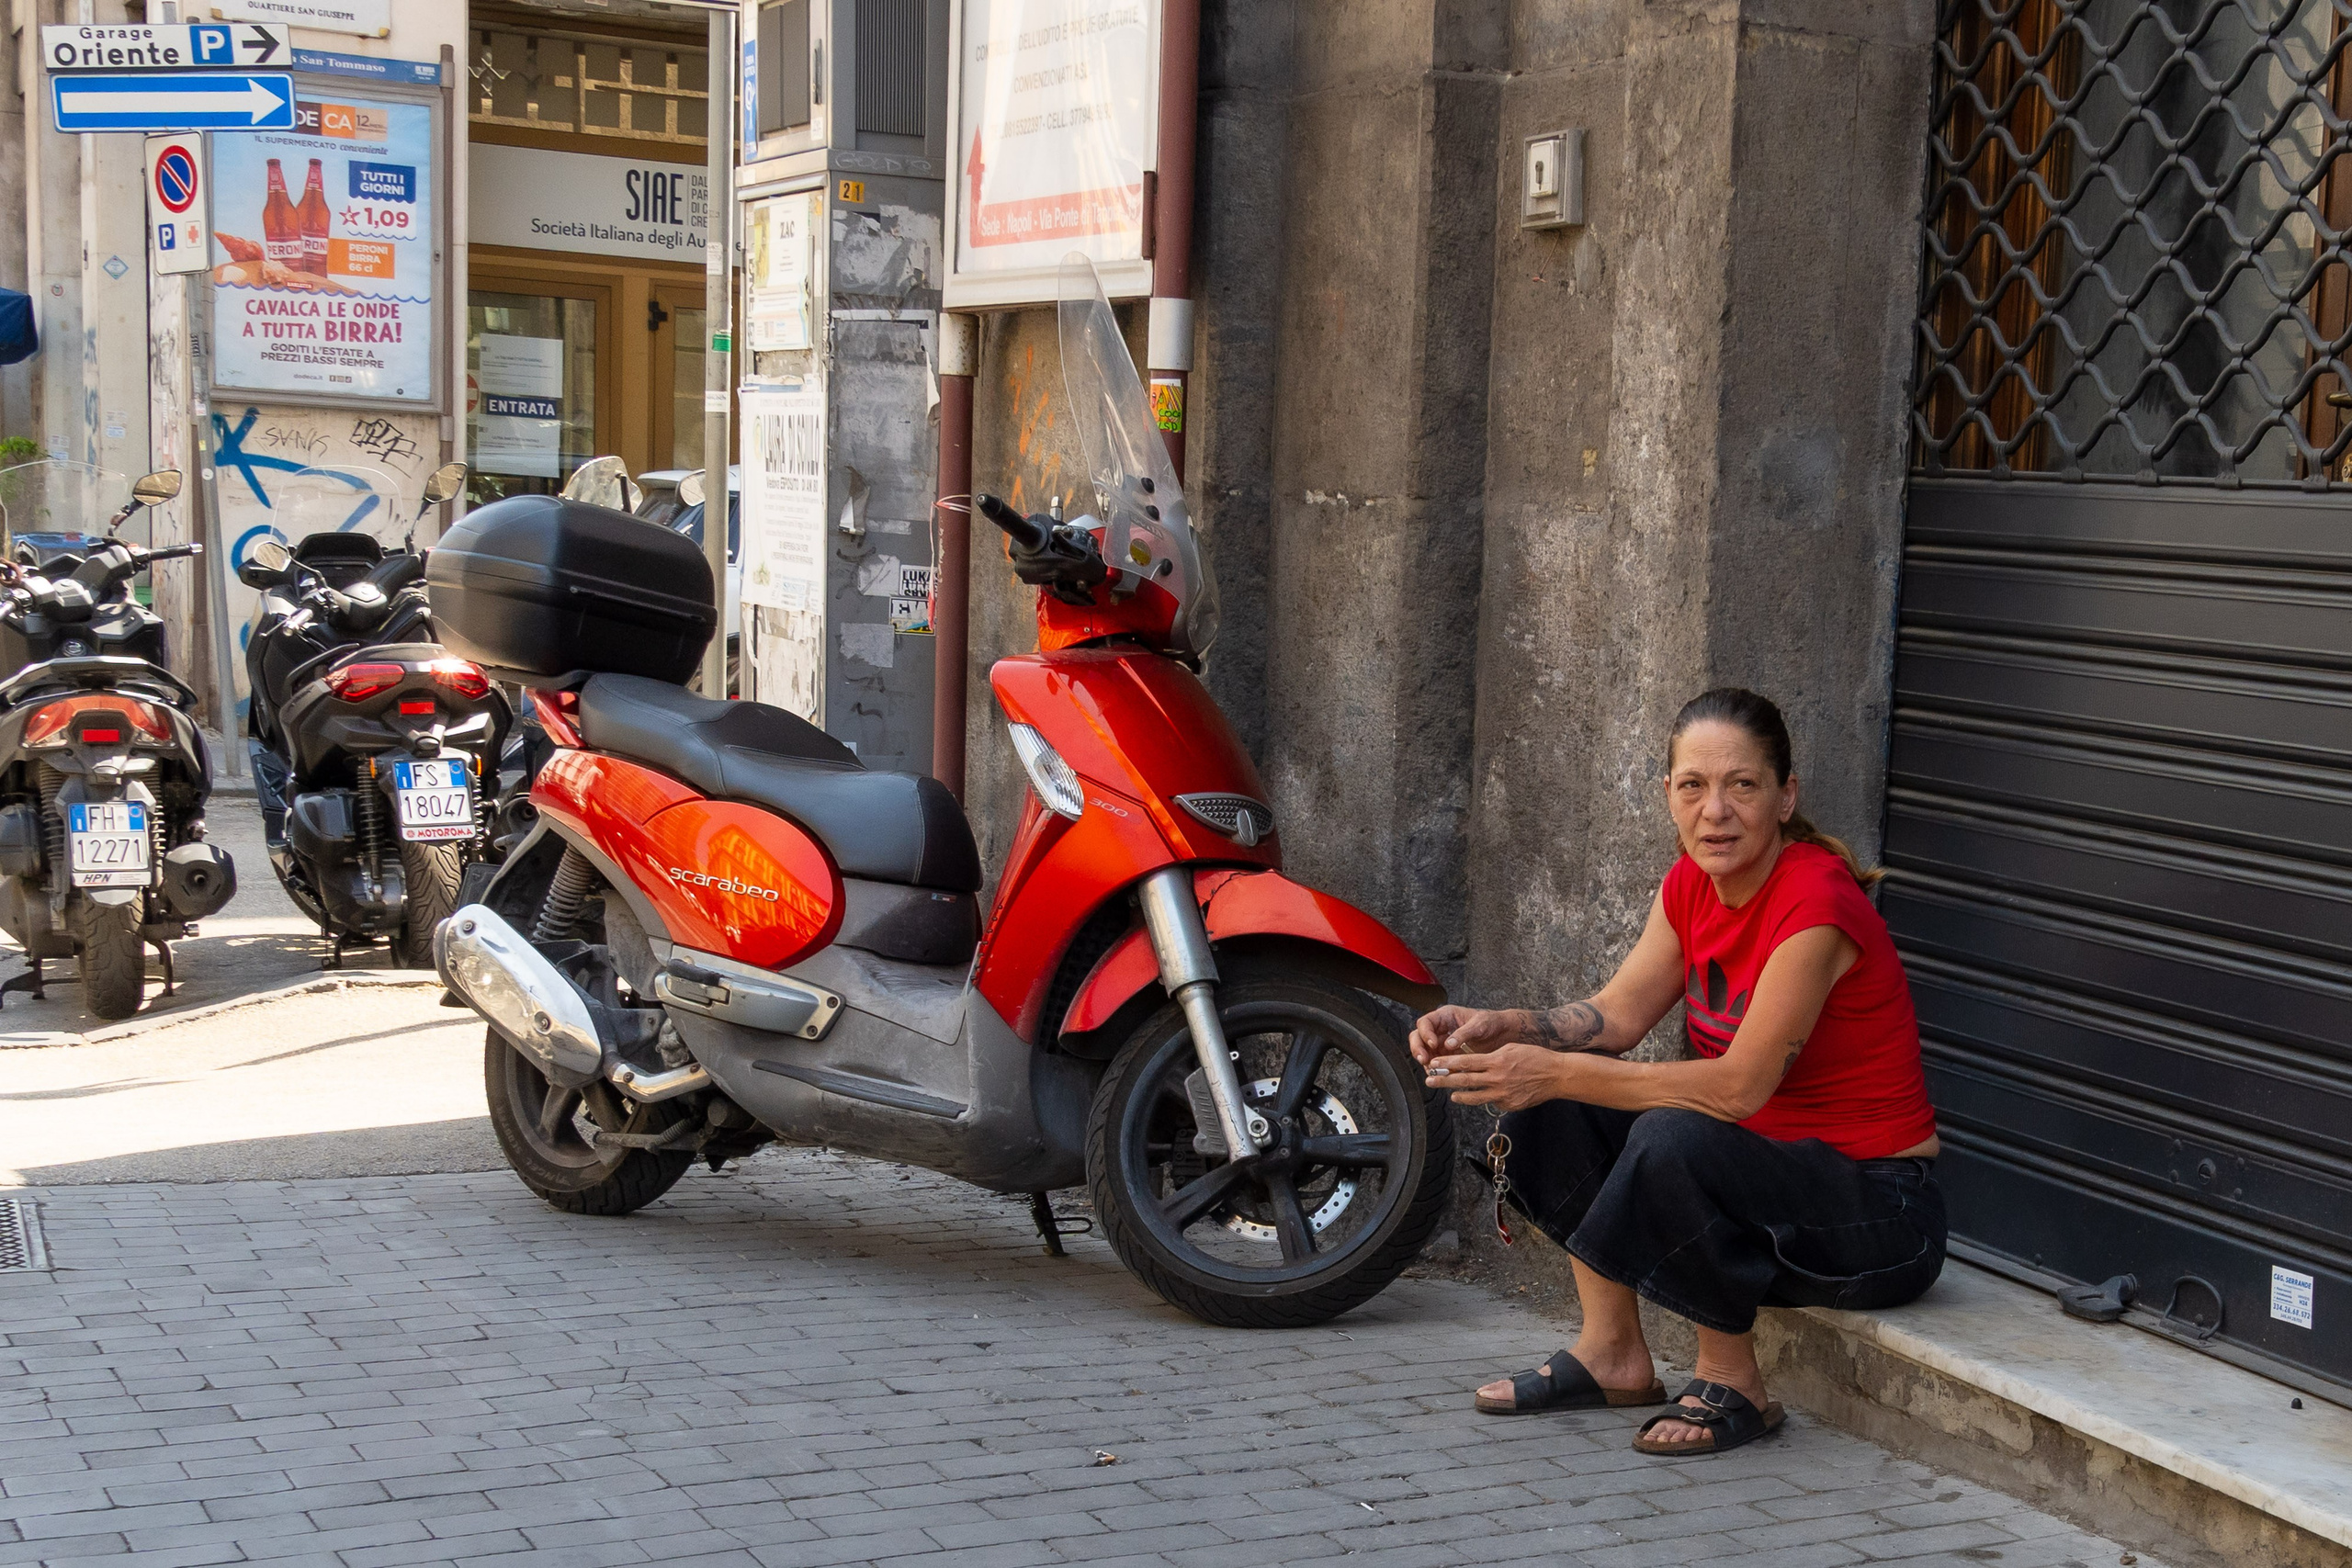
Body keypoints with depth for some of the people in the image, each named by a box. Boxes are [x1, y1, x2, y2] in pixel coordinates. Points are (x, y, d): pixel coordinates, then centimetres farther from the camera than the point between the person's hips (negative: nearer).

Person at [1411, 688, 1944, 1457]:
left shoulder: (1816, 903, -24)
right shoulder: (1693, 883, 2)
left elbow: (1739, 1086, -27)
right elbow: (1619, 1011, 0)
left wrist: (1557, 1072, -28)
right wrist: (1499, 1028, -18)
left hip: (1880, 1212, -8)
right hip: (1767, 1167, 8)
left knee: (1673, 1141, -34)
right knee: (1551, 1103, -2)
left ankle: (1733, 1381, -11)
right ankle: (1614, 1350, 6)